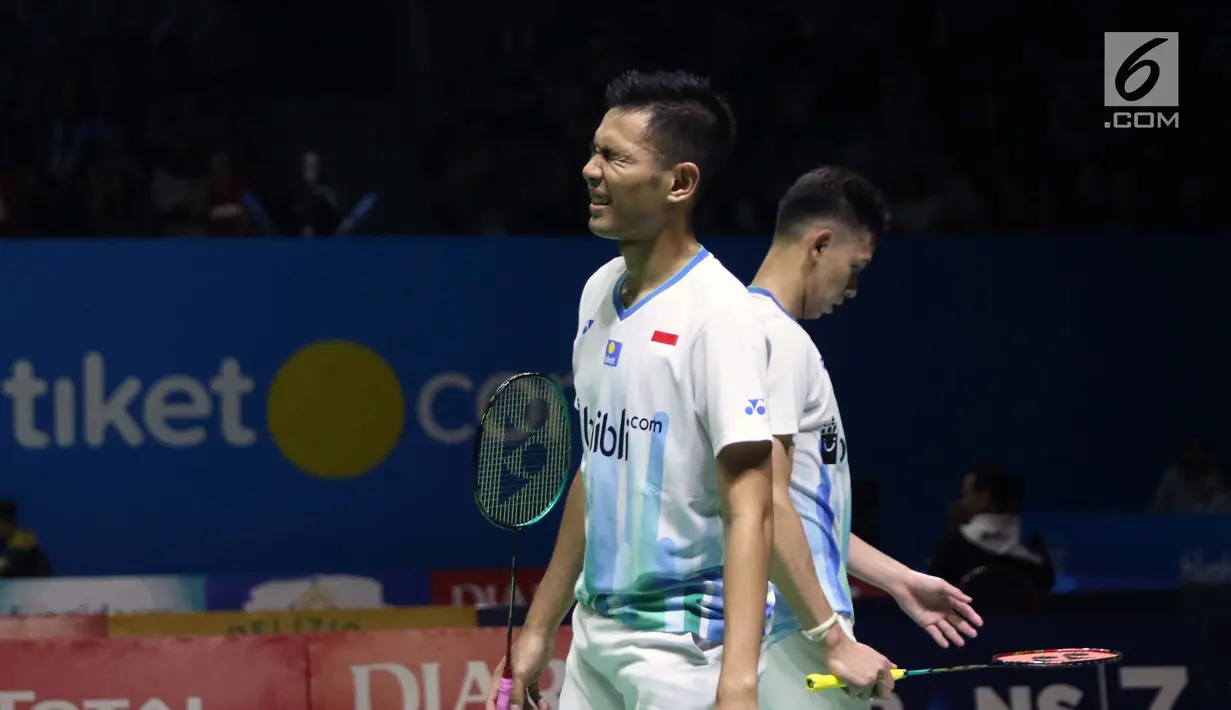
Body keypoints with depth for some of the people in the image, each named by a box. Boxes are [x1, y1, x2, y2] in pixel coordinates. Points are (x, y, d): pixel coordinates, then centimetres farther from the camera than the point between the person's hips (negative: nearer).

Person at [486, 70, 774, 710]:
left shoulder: (717, 311, -15)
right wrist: (539, 626, 19)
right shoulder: (599, 293, 9)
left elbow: (748, 513, -20)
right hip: (596, 636, 8)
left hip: (684, 651, -7)